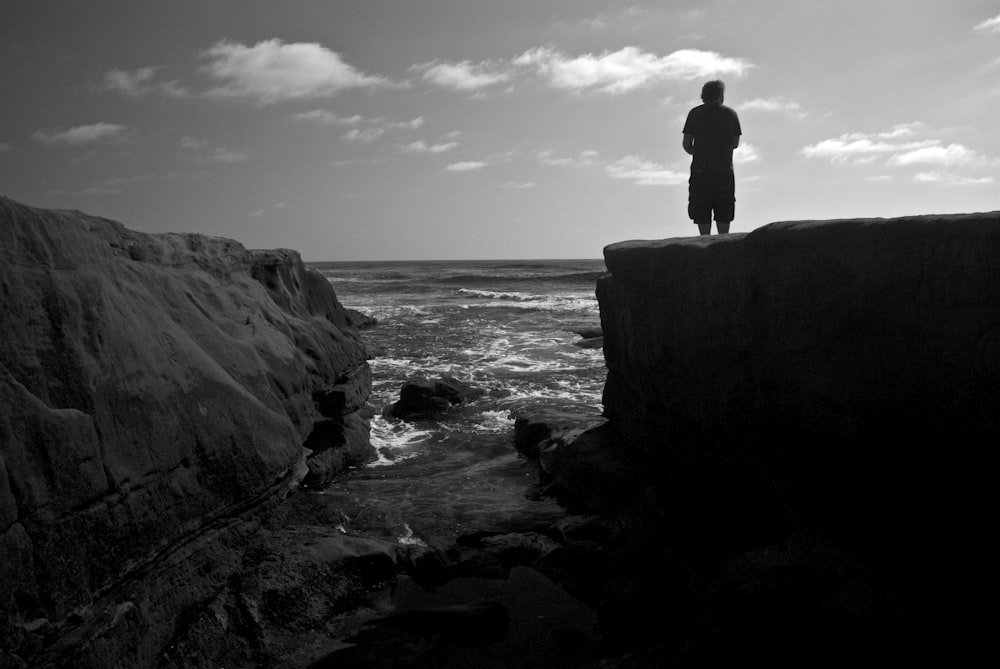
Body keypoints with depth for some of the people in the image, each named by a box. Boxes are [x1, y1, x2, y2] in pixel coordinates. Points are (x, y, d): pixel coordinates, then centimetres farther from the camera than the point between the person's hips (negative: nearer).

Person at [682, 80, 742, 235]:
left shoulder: (695, 113, 2)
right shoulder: (730, 114, 7)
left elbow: (687, 144, 0)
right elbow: (735, 143, 10)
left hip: (700, 170, -1)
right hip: (724, 170, 2)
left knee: (702, 214, 1)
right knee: (724, 214, 8)